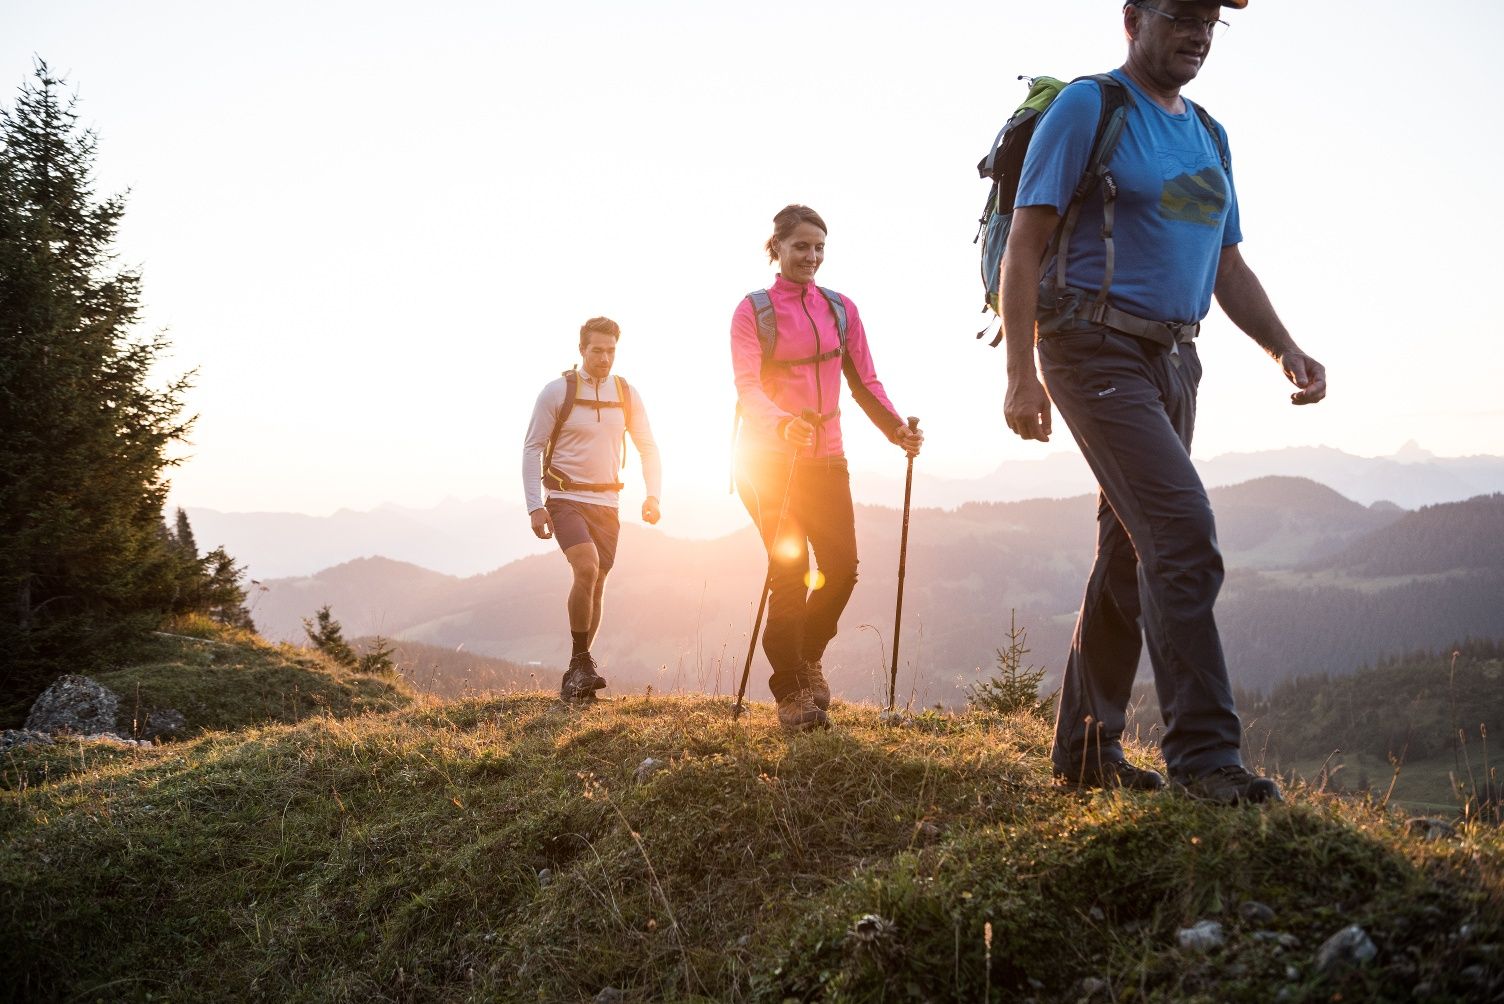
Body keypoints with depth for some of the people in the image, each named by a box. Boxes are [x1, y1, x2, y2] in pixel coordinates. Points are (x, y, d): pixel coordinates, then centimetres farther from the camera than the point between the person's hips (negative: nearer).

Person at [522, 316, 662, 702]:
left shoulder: (627, 394, 5)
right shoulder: (557, 391, -5)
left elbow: (648, 447, 12)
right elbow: (532, 449, -3)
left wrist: (653, 495, -2)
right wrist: (535, 506, -11)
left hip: (606, 503, 4)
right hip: (565, 499, -4)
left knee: (596, 585, 6)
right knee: (587, 569, -25)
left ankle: (575, 676, 20)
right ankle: (581, 664, -13)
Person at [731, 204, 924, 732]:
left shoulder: (841, 309, 10)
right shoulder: (753, 310, -2)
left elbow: (863, 381, 8)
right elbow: (747, 386, -13)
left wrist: (896, 428, -9)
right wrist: (783, 423, -33)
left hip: (825, 457, 4)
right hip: (770, 457, -4)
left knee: (842, 567, 0)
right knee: (790, 569, -10)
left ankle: (807, 657, 26)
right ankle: (790, 692, -1)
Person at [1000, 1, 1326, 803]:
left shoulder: (1208, 135, 19)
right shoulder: (1088, 107, -4)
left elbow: (1229, 268, 20)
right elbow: (1024, 245, -10)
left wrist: (1285, 350, 3)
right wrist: (1021, 373, -18)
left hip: (1172, 362, 8)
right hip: (1098, 351, -8)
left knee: (1130, 556, 9)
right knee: (1181, 532, -19)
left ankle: (1085, 749, 18)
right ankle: (1202, 751, -13)